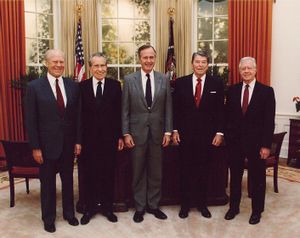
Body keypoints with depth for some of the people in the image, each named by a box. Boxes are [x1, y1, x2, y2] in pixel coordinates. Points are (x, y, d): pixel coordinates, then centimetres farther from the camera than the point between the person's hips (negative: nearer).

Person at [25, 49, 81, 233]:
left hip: (68, 143, 3)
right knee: (48, 183, 12)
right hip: (47, 143, -2)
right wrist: (35, 147, -10)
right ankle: (48, 218, 31)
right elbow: (31, 120, -8)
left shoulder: (73, 86, 1)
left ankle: (69, 213, 35)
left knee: (68, 180, 16)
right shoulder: (35, 87, -8)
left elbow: (77, 116, 4)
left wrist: (78, 141, 2)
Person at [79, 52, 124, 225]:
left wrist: (120, 136, -2)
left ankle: (107, 207, 27)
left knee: (109, 174, 10)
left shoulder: (115, 85, 1)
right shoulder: (82, 86, 1)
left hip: (109, 138, 0)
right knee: (90, 174, 10)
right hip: (89, 138, 0)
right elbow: (79, 114, 0)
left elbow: (119, 112, 0)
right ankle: (91, 208, 27)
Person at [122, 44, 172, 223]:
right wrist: (126, 133, -5)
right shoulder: (129, 79, -1)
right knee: (138, 172, 10)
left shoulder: (164, 79, 3)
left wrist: (168, 131, 0)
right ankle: (140, 207, 25)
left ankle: (153, 205, 27)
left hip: (157, 132, 2)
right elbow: (125, 109, -1)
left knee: (156, 172, 11)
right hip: (137, 132, -1)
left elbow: (168, 108, 4)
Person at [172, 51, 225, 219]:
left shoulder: (217, 83, 1)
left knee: (203, 170, 10)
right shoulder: (180, 83, 2)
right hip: (185, 134, 0)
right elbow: (175, 109, 4)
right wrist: (175, 130, -1)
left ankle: (202, 203, 27)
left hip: (207, 135, 0)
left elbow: (220, 110, 1)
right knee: (186, 170, 9)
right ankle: (185, 204, 24)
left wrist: (219, 132, -4)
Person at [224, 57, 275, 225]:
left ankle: (257, 211, 27)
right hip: (235, 141, 3)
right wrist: (227, 136, 0)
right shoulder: (233, 90, 4)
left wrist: (266, 145, -11)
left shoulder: (266, 91, -5)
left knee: (257, 178, 10)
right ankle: (234, 207, 30)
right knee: (235, 176, 14)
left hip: (256, 142, -2)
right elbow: (228, 115, 6)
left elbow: (269, 121, -7)